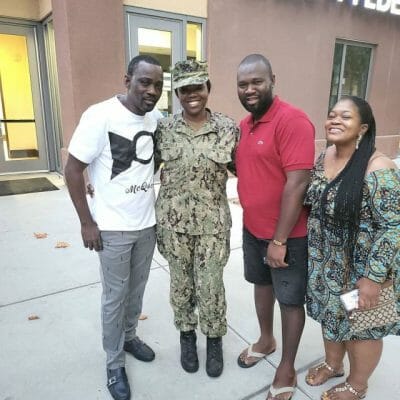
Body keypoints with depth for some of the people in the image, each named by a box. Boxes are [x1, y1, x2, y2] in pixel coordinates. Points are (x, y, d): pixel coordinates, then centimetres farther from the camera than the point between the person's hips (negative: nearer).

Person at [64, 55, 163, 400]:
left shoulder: (158, 119, -1)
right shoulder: (100, 115, -16)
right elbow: (73, 170, -13)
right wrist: (87, 222, -13)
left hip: (148, 223, 5)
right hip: (113, 228, -5)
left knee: (137, 290, 20)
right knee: (115, 297, 10)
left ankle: (129, 336, 45)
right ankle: (114, 362, 31)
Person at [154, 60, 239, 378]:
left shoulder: (228, 128, -4)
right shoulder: (164, 128, -2)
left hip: (212, 223, -1)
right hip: (173, 221, 1)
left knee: (211, 286, 10)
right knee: (181, 283, 16)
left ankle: (214, 341, 37)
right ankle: (187, 336, 41)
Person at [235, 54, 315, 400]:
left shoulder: (292, 120, -20)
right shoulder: (245, 124, 6)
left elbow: (297, 183, -24)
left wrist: (279, 241, -21)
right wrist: (251, 222, 10)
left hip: (287, 235, -7)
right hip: (252, 228, 8)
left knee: (290, 301, 11)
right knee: (261, 285, 24)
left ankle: (287, 371, 31)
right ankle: (265, 341, 48)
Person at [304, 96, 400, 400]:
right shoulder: (325, 157, -2)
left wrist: (373, 277, -23)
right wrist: (316, 254, 12)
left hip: (360, 270, -6)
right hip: (326, 263, 7)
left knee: (360, 327, 16)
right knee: (331, 316, 25)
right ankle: (333, 364, 52)